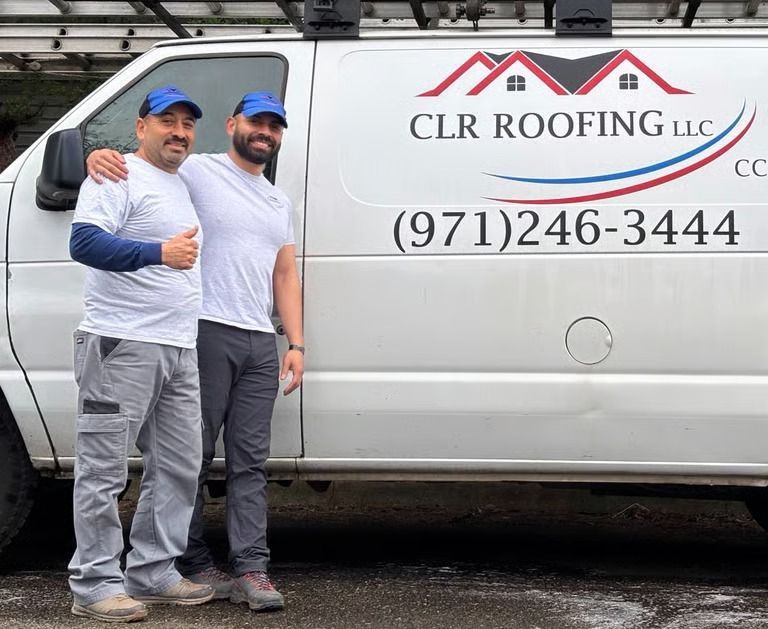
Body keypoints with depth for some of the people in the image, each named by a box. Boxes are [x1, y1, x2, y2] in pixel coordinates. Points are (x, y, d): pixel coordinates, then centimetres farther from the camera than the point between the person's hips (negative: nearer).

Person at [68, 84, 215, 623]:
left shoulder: (181, 187, 21)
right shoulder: (119, 176, -7)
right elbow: (84, 241, -21)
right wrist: (157, 253, -29)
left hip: (178, 350, 9)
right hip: (122, 346, -9)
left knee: (179, 468, 12)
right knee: (105, 471, -5)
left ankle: (153, 573, 21)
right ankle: (96, 584, 0)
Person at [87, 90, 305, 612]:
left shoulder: (280, 202, 22)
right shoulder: (196, 171, 1)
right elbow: (139, 166, -3)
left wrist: (296, 344, 12)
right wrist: (101, 155, -27)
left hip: (262, 343, 6)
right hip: (208, 333, -6)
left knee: (250, 460, 3)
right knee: (195, 455, -1)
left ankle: (251, 569, 2)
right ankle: (193, 564, 8)